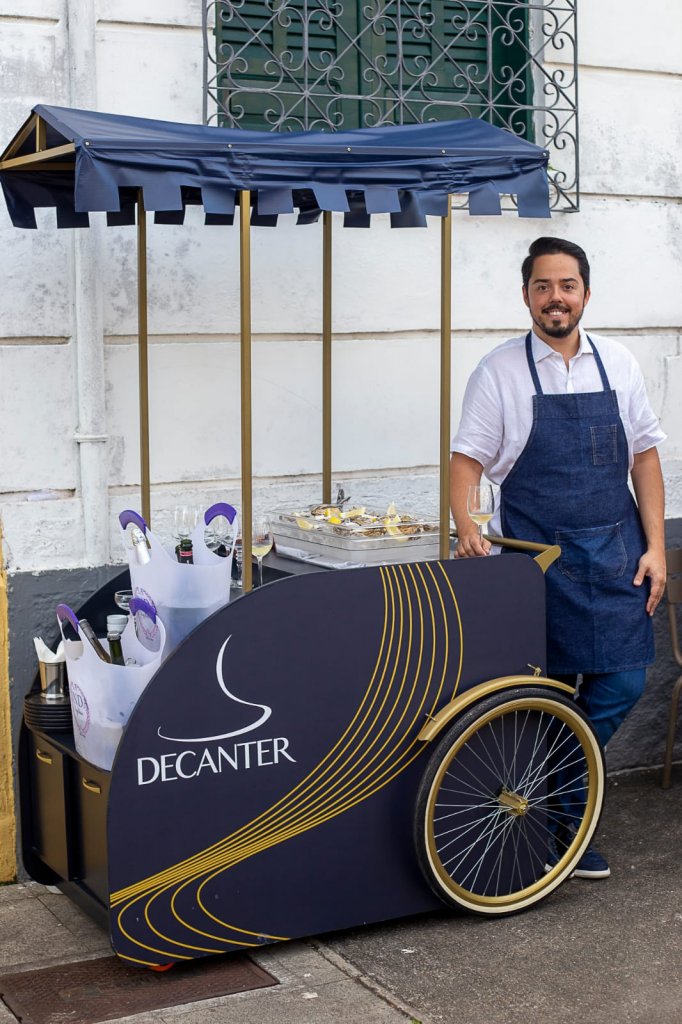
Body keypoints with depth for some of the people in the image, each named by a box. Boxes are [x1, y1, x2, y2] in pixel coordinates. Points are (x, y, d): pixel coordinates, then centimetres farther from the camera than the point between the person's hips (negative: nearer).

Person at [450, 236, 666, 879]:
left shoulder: (617, 364, 7)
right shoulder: (500, 372, -2)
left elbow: (644, 458, 10)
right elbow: (467, 458, -3)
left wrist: (655, 547, 4)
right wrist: (465, 526, -21)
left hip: (616, 553, 3)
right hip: (539, 555, -3)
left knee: (622, 681, -1)